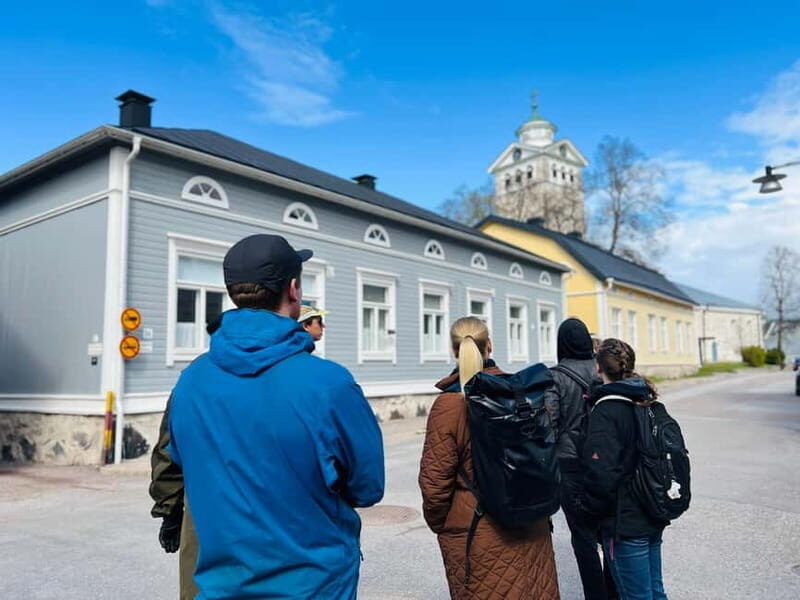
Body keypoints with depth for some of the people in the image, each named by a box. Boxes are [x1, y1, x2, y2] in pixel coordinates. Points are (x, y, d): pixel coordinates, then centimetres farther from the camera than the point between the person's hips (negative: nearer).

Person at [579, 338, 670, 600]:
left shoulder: (606, 410, -19)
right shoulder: (650, 403, 4)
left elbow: (601, 473, -26)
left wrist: (590, 505, -7)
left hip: (625, 523, -8)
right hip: (654, 518, 8)